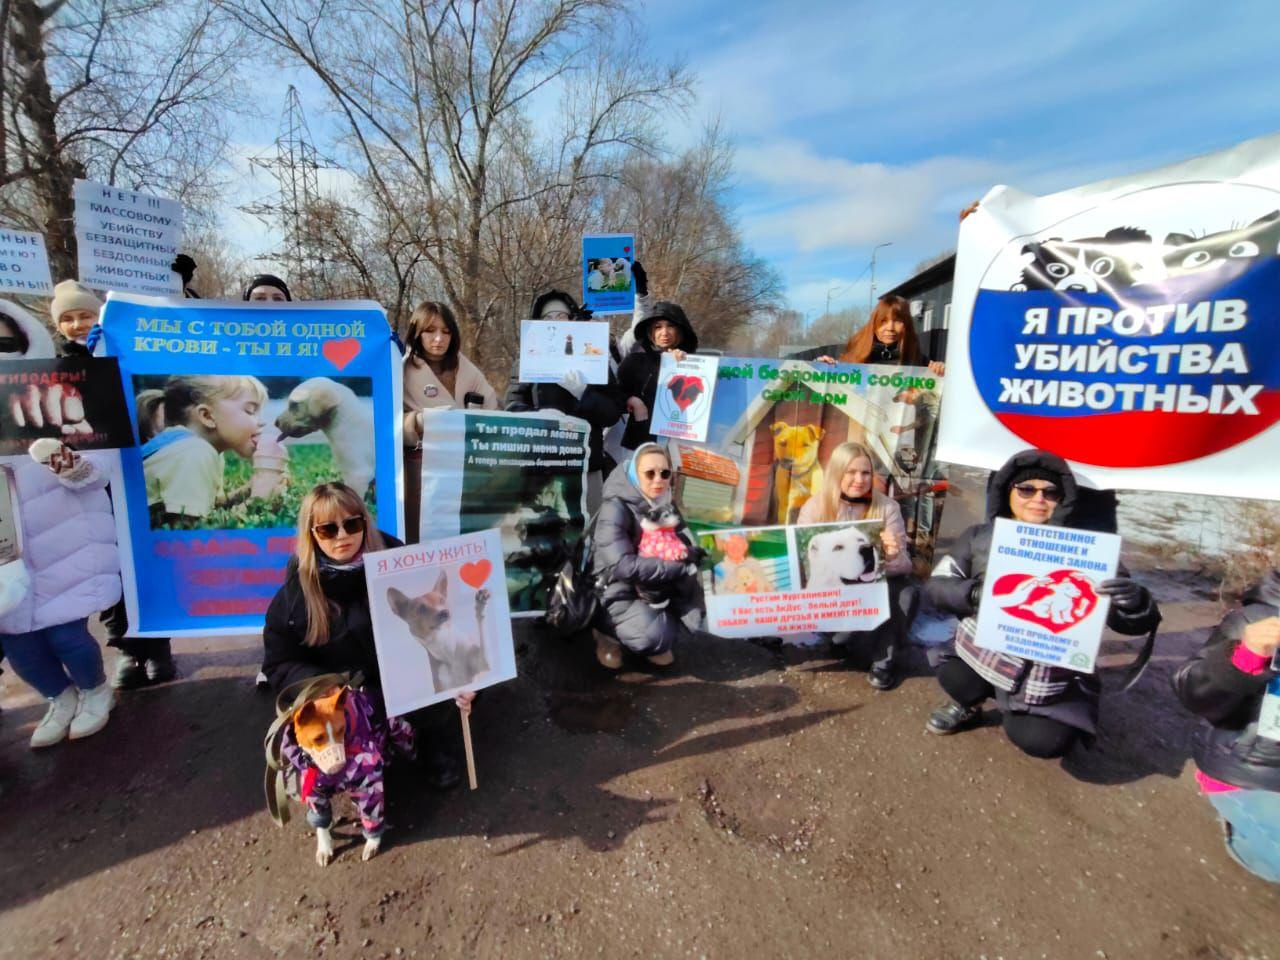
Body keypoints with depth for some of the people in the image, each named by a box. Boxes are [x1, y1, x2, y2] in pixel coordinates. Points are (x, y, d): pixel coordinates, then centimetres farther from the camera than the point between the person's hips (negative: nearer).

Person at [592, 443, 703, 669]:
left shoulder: (663, 504, 1)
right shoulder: (615, 508, -22)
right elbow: (623, 566, -30)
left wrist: (691, 553, -17)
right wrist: (680, 567, -26)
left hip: (654, 590, 7)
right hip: (618, 595, -7)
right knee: (656, 636, -28)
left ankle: (656, 642, 13)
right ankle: (610, 632, 4)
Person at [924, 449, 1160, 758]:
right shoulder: (980, 537, -4)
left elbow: (1136, 624, -7)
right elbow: (936, 585, -5)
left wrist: (1135, 602, -31)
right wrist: (975, 593, -25)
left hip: (1055, 672, -1)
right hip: (984, 652, 1)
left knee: (1042, 741, -20)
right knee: (954, 677, -27)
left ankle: (1020, 712, 18)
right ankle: (968, 704, 13)